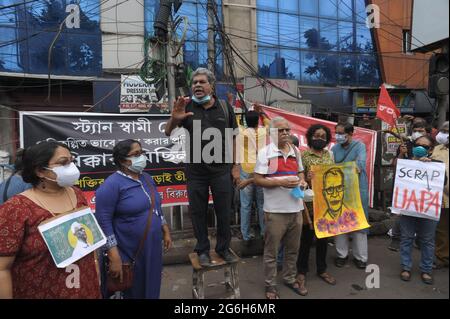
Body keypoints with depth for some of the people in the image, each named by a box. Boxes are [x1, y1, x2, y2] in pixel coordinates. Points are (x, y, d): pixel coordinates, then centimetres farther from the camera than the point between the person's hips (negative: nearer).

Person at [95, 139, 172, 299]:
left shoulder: (147, 178, 7)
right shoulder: (112, 185, -16)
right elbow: (103, 222, -19)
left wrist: (166, 231, 13)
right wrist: (114, 257, -22)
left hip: (152, 248, 7)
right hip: (127, 253, -6)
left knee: (151, 289, 19)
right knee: (132, 292, 12)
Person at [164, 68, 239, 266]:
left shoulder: (225, 108, 1)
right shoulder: (187, 107, -1)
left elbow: (233, 138, 5)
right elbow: (167, 133, -5)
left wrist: (236, 166, 3)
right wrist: (174, 119, -27)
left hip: (222, 170, 0)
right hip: (195, 171, 0)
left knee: (224, 212, 10)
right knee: (198, 212, 11)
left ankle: (223, 248, 31)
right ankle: (203, 250, 30)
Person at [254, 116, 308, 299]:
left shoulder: (296, 151, 10)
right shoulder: (265, 152, -8)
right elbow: (257, 180, -12)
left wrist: (302, 181, -1)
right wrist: (280, 182, -21)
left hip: (295, 208, 6)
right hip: (275, 210, -5)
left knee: (293, 248, 19)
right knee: (271, 251, 8)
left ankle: (290, 278, 38)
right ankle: (270, 285, 24)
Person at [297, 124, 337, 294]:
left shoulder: (329, 154, 10)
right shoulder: (304, 155, -7)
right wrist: (307, 179, -29)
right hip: (310, 202, -5)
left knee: (324, 236, 16)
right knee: (306, 237, 4)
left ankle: (322, 269, 33)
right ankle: (301, 272, 19)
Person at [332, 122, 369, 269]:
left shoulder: (359, 146, -3)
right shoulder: (334, 148, 8)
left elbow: (361, 162, -20)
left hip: (357, 189, -3)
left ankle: (360, 256, 19)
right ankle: (342, 254, 22)